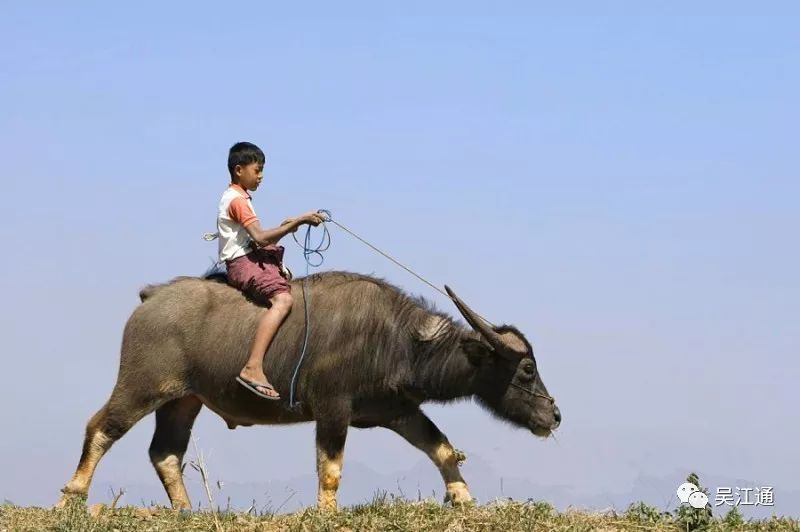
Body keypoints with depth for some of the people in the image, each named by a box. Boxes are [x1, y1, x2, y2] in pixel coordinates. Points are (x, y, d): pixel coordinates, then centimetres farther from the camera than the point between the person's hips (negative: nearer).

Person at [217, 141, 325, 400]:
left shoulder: (238, 197, 20)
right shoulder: (237, 200, -12)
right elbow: (260, 238, -22)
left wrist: (283, 227, 7)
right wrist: (297, 222, -21)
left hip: (252, 259, 11)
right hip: (242, 263, -11)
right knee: (282, 299, -30)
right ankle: (253, 369, -45)